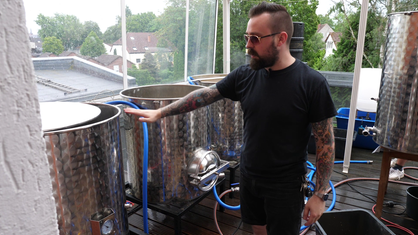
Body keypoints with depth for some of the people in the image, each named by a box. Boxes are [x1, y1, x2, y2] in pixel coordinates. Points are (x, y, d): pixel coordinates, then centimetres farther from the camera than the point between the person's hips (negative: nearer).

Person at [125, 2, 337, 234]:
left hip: (285, 186, -4)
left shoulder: (312, 83, -18)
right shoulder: (245, 75, -6)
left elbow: (326, 143, -13)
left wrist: (320, 194, -11)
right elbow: (204, 95, 0)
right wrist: (159, 113, 0)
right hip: (248, 176, 5)